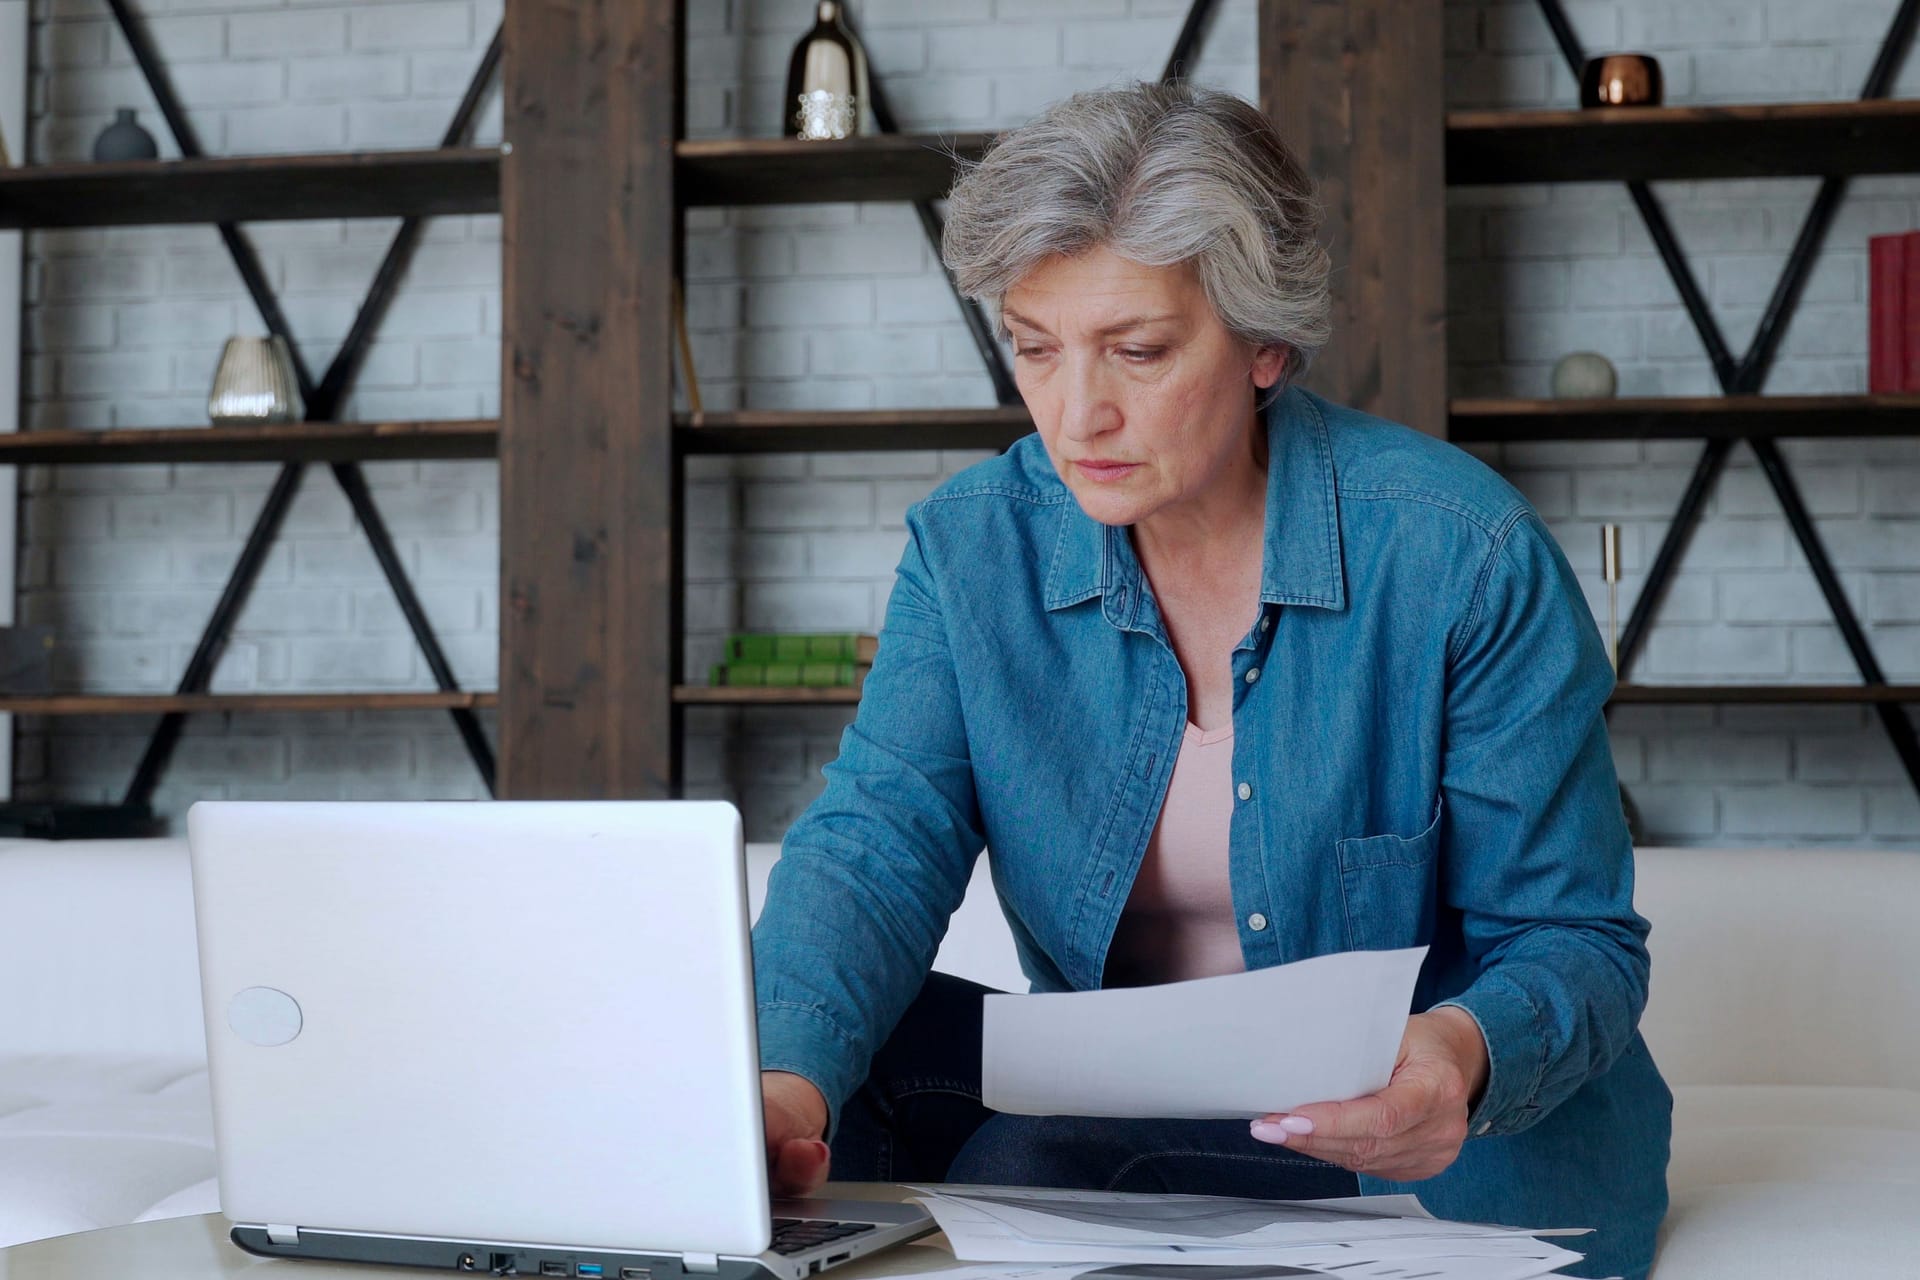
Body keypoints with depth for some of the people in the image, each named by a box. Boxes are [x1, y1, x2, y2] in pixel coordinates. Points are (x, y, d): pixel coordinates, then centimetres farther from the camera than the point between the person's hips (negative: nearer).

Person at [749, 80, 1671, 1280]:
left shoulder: (1463, 554, -16)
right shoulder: (971, 544, -4)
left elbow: (1574, 939, -11)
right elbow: (880, 836, -16)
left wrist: (1462, 1057, -36)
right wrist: (785, 1084, -37)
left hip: (1424, 1158, -4)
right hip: (1114, 1084, 4)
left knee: (1022, 1156, -30)